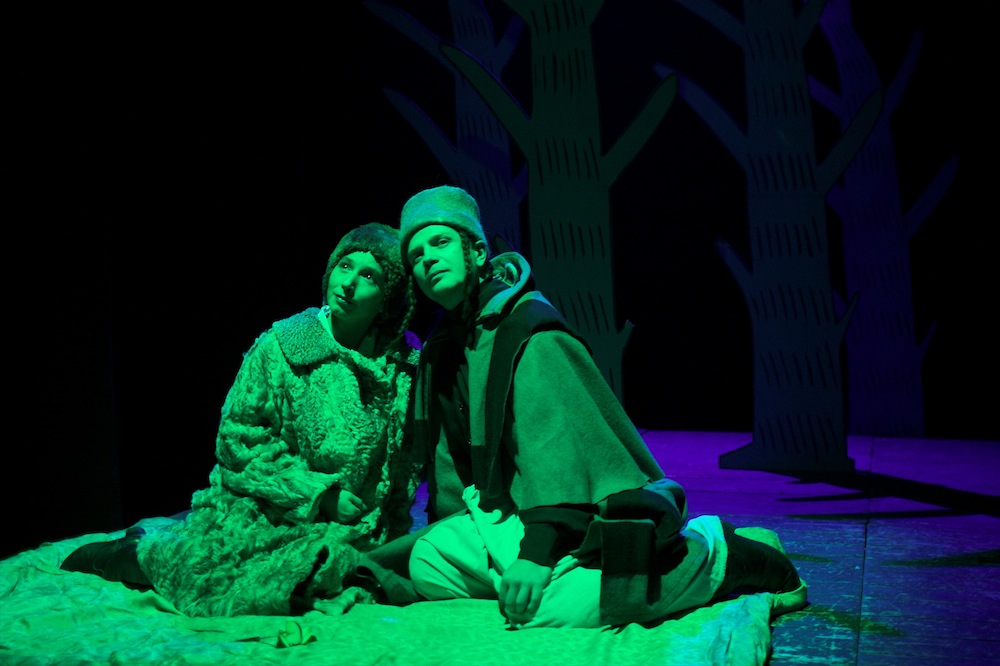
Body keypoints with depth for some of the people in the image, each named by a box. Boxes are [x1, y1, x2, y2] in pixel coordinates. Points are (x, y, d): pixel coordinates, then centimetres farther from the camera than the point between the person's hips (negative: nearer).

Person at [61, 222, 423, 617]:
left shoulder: (405, 363, 4)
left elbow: (405, 461, 13)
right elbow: (238, 439, -7)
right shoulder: (280, 347, -5)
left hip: (351, 527, 5)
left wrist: (393, 537, 4)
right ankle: (143, 552, 5)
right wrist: (317, 493, -12)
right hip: (262, 515, -4)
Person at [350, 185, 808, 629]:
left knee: (552, 605, -32)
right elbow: (449, 470, 20)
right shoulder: (442, 351, 15)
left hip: (588, 515, -7)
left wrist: (536, 550, -31)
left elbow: (554, 441, -22)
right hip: (508, 518, 7)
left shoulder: (531, 334, -12)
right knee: (425, 563, -11)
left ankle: (715, 554, -7)